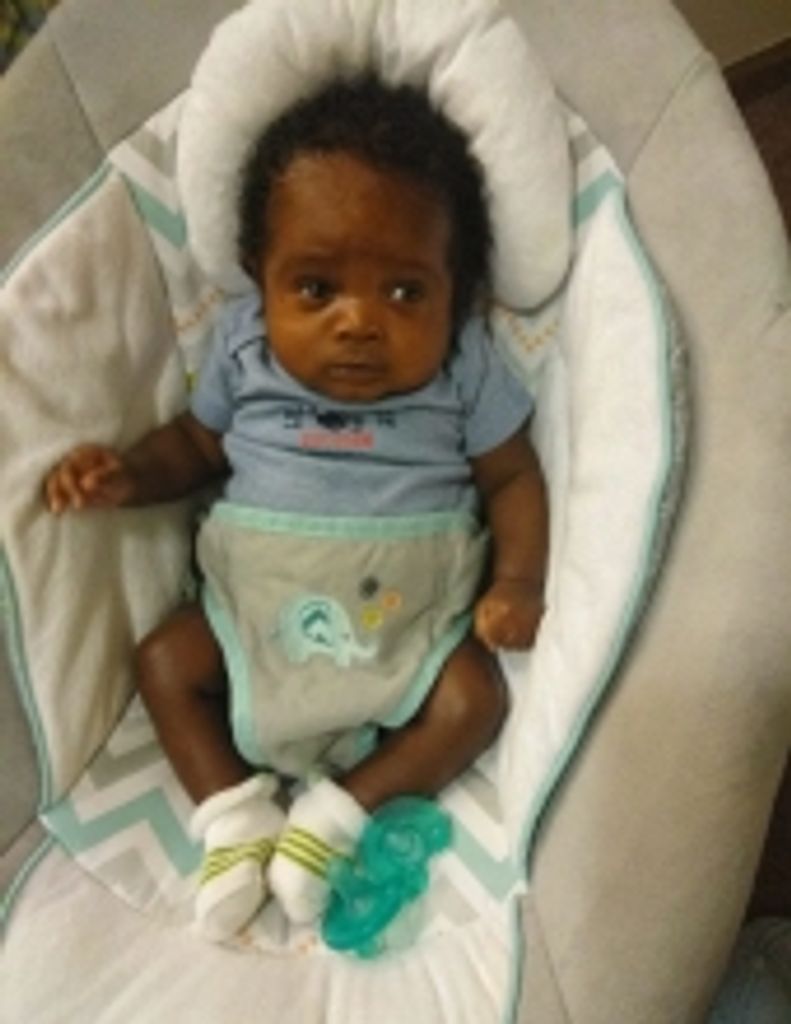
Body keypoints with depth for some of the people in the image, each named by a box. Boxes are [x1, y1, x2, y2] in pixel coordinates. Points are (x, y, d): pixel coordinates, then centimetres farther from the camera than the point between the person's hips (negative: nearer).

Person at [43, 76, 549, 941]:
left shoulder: (465, 370, -13)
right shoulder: (243, 350, -7)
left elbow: (512, 478, -3)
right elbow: (199, 444, 8)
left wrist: (517, 581, -18)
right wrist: (128, 474, -11)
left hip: (414, 610, -2)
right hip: (257, 601, 2)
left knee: (473, 700, -20)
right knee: (164, 661, -7)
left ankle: (336, 812, -8)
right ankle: (237, 817, -1)